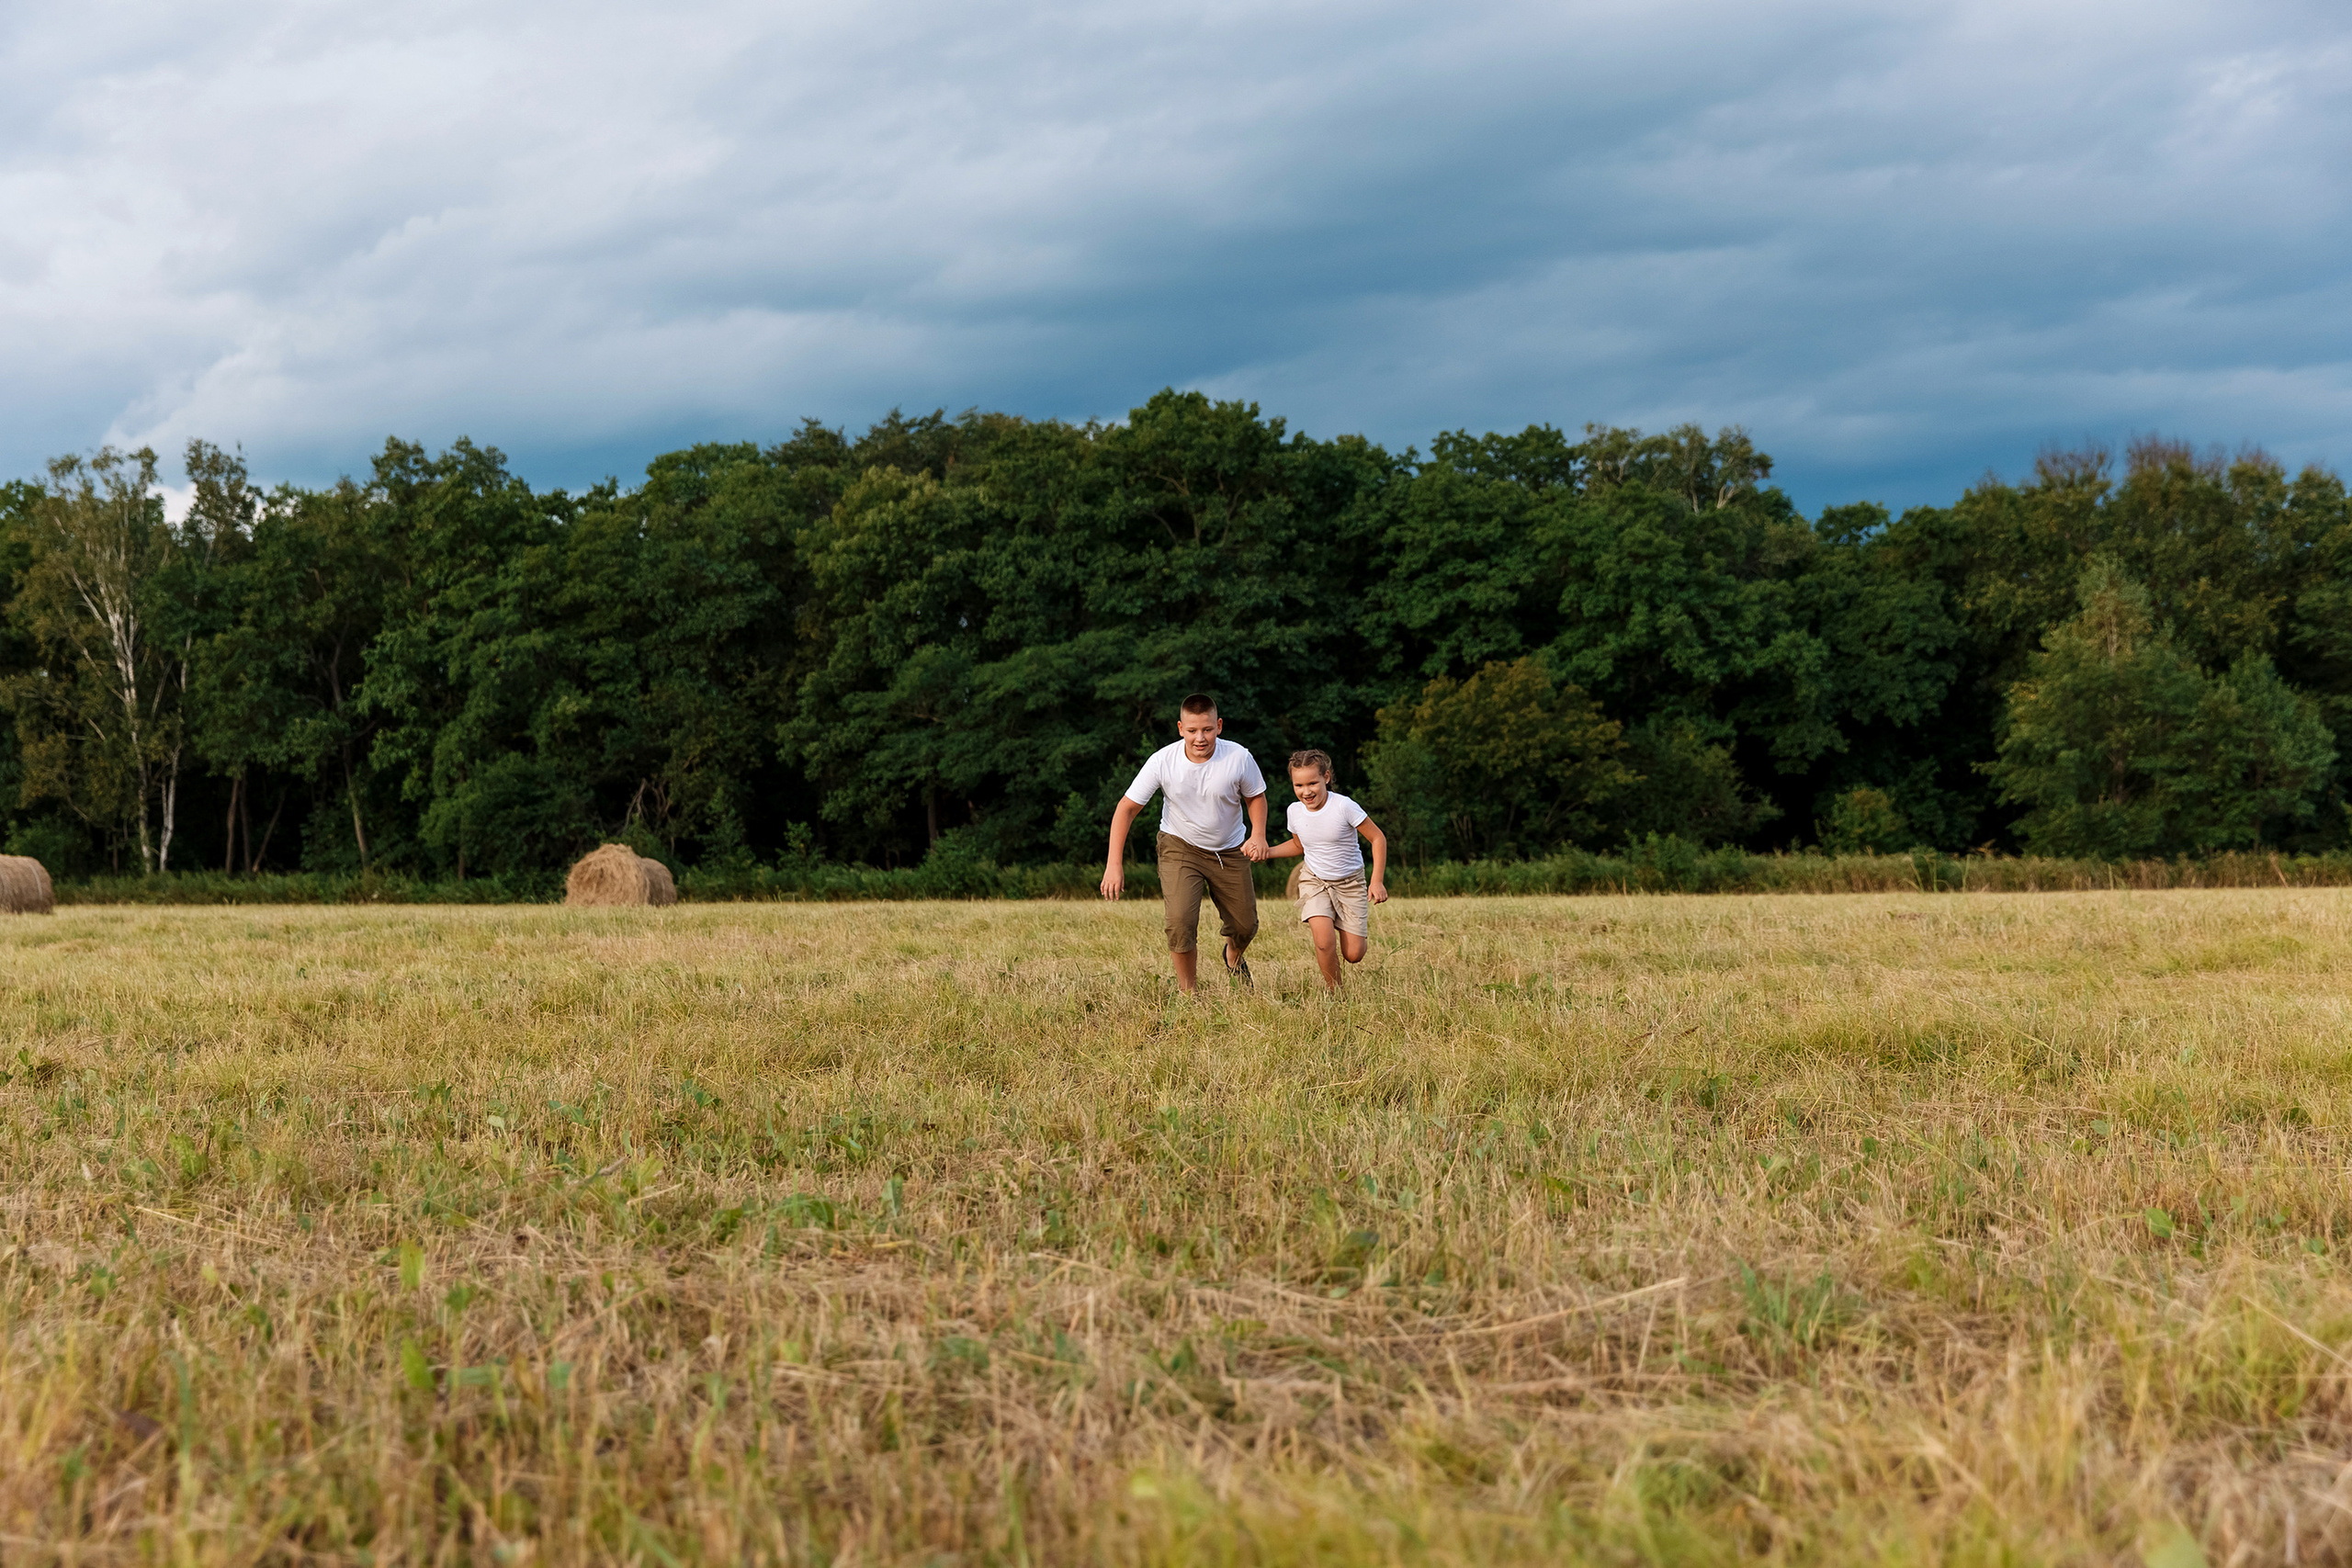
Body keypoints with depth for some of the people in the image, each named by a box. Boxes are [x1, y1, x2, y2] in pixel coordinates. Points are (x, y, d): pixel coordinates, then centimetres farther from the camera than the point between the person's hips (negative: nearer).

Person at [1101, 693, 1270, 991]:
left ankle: (1234, 956, 49)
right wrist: (1114, 864, -22)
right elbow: (1126, 808, -15)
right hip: (1180, 846, -2)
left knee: (1245, 926, 10)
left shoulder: (1239, 758, -21)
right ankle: (1189, 993, -1)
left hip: (1230, 851, 2)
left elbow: (1256, 797, -1)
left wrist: (1258, 835, -20)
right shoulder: (1163, 762, -23)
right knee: (1180, 922, -21)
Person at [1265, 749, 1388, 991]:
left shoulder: (1344, 806, -22)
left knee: (1353, 955, -4)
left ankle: (1359, 930, 33)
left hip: (1350, 882, -2)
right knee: (1324, 942, -23)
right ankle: (1333, 990, 1)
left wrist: (1377, 881, -17)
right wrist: (1267, 852, -1)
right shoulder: (1295, 811, -8)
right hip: (1314, 881, 2)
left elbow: (1378, 838, -13)